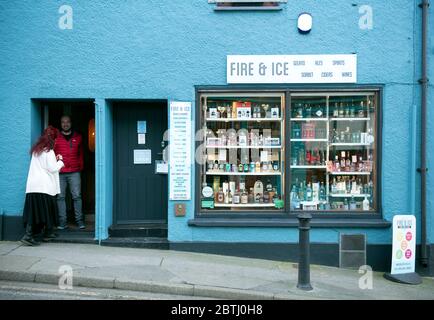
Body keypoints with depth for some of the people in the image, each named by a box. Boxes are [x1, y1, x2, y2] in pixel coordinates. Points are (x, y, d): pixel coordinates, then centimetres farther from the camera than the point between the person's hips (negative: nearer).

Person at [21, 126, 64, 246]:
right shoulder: (49, 151, -8)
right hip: (45, 186, -6)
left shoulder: (36, 150, 15)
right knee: (48, 209, 8)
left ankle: (28, 235, -5)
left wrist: (55, 160, 21)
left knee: (33, 211, 2)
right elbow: (53, 169, -10)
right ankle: (47, 234, 18)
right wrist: (60, 162, 7)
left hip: (32, 186, 6)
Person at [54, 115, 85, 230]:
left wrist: (80, 166, 11)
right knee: (60, 197, 0)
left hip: (74, 172, 0)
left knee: (77, 196, -3)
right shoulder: (56, 137, 9)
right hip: (59, 173, 0)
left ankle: (79, 220, 3)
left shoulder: (78, 137, 13)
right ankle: (62, 222, 5)